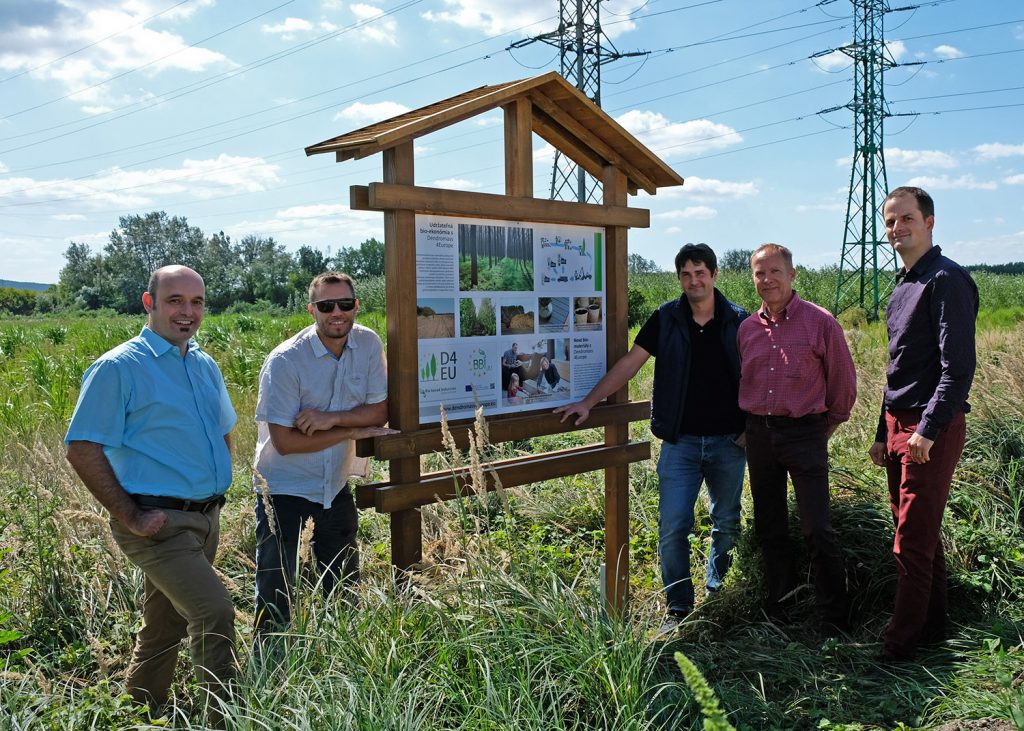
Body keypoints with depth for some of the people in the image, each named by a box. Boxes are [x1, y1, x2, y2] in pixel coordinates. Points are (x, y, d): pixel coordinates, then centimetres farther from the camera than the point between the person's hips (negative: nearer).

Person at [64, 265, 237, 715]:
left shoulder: (206, 366, 11)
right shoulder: (118, 368, -11)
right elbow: (82, 449, -14)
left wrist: (216, 490, 12)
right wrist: (130, 517, -16)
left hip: (205, 518, 7)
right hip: (159, 522, -7)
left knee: (165, 626, 18)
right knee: (214, 612, -18)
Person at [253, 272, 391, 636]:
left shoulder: (368, 343, -7)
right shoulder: (285, 361, -19)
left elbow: (379, 411, -6)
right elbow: (285, 441, -21)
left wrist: (333, 418, -24)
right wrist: (355, 430, -19)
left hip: (336, 483, 5)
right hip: (284, 487, -5)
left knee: (345, 586, 17)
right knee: (275, 591, 2)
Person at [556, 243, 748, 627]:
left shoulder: (738, 321, -1)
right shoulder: (666, 319, -1)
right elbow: (629, 362, -4)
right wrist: (588, 402, -11)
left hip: (729, 441, 1)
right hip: (680, 441, 0)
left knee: (727, 523, 14)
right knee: (673, 527, -3)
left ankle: (718, 593, 35)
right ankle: (679, 607, 12)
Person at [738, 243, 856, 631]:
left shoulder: (820, 322, -6)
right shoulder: (747, 328, 6)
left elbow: (843, 383, 2)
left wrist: (825, 426, 10)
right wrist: (753, 423, 15)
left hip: (804, 433, -4)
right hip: (758, 434, 5)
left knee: (817, 530, -5)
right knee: (769, 528, 12)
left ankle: (836, 619, 9)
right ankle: (779, 606, 27)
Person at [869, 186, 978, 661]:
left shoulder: (947, 280, -12)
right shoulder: (902, 286, 16)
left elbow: (959, 366, -18)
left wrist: (928, 430, -22)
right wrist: (883, 433, 19)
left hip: (931, 429, -9)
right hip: (899, 425, 9)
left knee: (913, 541, -5)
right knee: (920, 534, 16)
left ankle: (902, 642, 5)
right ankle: (932, 627, 27)